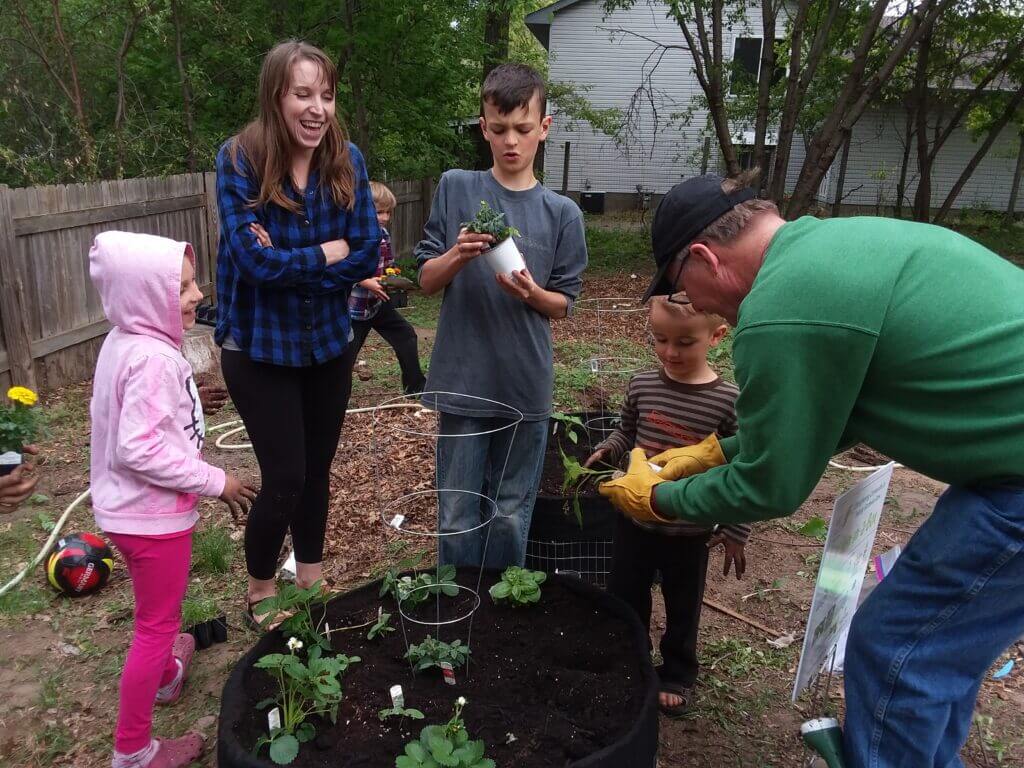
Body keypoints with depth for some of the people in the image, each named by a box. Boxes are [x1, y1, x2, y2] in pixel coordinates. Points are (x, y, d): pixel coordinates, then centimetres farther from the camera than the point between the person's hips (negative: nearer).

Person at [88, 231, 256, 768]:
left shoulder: (120, 343, 3)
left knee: (156, 611, 30)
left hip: (128, 509, 9)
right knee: (157, 626, 7)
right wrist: (215, 482, -22)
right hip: (154, 516, -9)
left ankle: (165, 674, 55)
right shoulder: (154, 359, -27)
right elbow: (140, 450, -30)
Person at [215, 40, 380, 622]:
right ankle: (260, 594, 26)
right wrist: (330, 252, -12)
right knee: (285, 477, -1)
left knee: (318, 470, 14)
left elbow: (368, 254, -9)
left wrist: (289, 261, -18)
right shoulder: (240, 160, -15)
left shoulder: (347, 160, -5)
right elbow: (257, 261, -23)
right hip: (260, 346, -4)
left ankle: (312, 584, 36)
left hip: (329, 342, 4)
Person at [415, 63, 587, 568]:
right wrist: (457, 254, -17)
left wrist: (531, 292, -16)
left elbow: (563, 304, 6)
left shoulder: (561, 212, 1)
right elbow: (426, 280, 4)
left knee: (511, 515, 12)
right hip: (463, 380, 0)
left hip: (525, 385, 1)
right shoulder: (456, 188, 1)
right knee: (458, 514, 8)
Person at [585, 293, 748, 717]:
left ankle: (677, 675, 42)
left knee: (683, 608, 18)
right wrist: (606, 450, -11)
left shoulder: (728, 401, -17)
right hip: (636, 519, 3)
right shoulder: (641, 385, -8)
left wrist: (735, 531, -6)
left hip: (690, 531, -3)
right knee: (625, 598, 20)